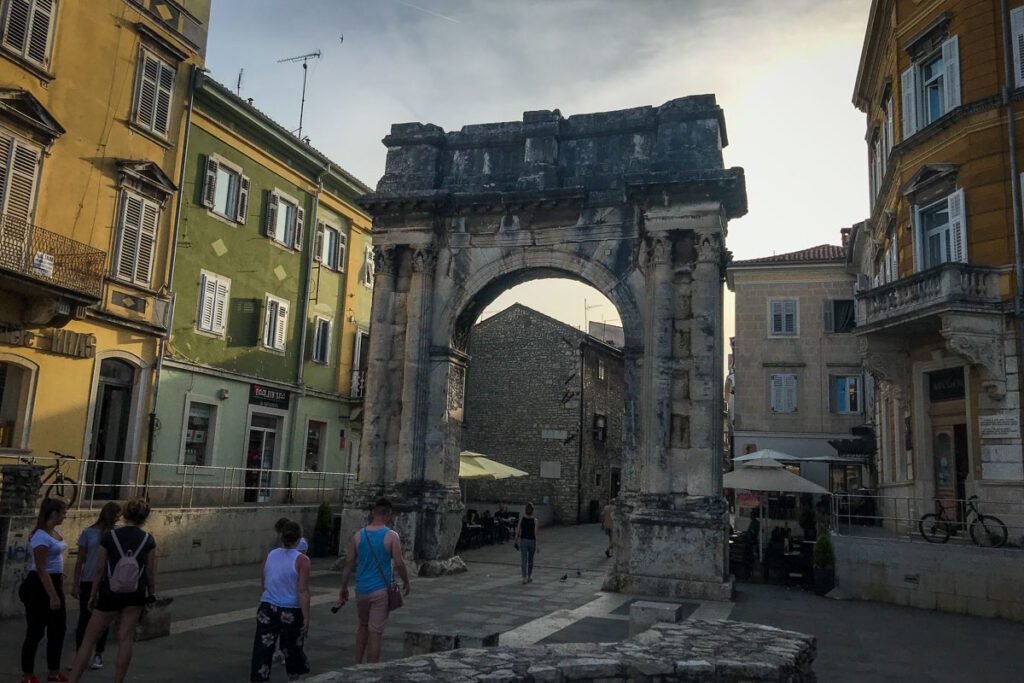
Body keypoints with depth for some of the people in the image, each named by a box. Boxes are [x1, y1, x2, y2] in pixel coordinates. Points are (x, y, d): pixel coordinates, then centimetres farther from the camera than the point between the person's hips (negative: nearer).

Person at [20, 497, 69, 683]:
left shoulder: (56, 532, 9)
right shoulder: (41, 536, -19)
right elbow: (41, 569, -21)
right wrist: (52, 596, -22)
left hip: (55, 582, 9)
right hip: (40, 585, -9)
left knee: (58, 629, 13)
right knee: (36, 631, 1)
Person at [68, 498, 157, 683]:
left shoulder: (109, 536, -8)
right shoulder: (148, 540, -4)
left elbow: (100, 570, -4)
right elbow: (150, 572, 0)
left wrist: (93, 595, 8)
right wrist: (152, 595, 14)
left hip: (109, 594, -1)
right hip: (135, 596, 2)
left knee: (88, 640, 10)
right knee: (125, 639, 10)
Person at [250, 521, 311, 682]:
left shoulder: (270, 555, 3)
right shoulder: (301, 560, -11)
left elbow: (263, 584, 15)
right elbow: (303, 591, -15)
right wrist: (306, 617, -11)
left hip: (267, 609, 3)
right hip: (291, 612, -3)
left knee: (263, 649, 2)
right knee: (292, 649, 17)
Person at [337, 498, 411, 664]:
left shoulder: (358, 535, 2)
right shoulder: (391, 536, -9)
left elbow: (349, 564, 4)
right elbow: (399, 564, -11)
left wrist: (344, 589, 13)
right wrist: (406, 583, 6)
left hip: (361, 590, 4)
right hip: (381, 590, -4)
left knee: (363, 626, 22)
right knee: (375, 632, 1)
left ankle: (357, 665, 25)